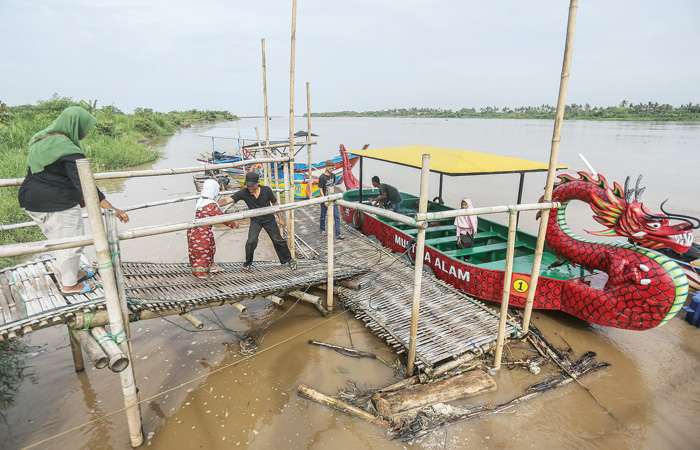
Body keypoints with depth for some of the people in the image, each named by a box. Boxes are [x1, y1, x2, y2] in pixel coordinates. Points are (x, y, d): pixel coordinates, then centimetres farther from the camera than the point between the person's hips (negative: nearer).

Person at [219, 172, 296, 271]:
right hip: (255, 221, 0)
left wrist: (280, 219, 1)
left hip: (269, 220, 0)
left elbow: (275, 204, -5)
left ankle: (289, 260, 27)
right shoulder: (244, 193, -20)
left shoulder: (266, 190, -19)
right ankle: (248, 263, 10)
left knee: (278, 240, 6)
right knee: (251, 241, -16)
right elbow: (228, 200, -25)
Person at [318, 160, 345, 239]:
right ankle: (323, 230, 35)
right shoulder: (322, 177, -13)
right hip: (325, 199, -5)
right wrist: (325, 201, -15)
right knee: (323, 216, 11)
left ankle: (338, 234, 0)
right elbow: (321, 189, -12)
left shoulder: (333, 175, 5)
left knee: (337, 216, -3)